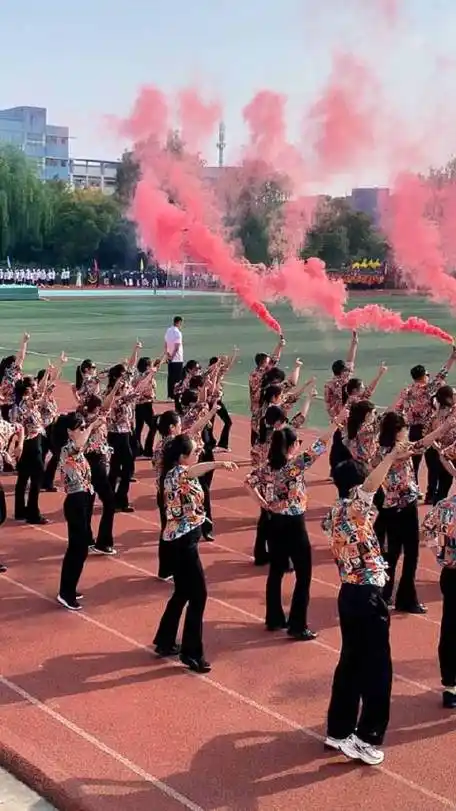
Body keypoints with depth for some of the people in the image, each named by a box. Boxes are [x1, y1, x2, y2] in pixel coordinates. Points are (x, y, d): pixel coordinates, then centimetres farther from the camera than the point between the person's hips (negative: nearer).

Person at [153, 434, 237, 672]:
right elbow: (192, 470, -43)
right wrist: (218, 464, -54)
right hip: (182, 542, -10)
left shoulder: (183, 475, 12)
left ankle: (165, 642, 31)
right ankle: (191, 653, 4)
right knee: (198, 595, -5)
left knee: (183, 593, 19)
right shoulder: (175, 474, -23)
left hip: (185, 539, 10)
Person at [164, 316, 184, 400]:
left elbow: (165, 345, 11)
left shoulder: (168, 331, 9)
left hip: (170, 359, 8)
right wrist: (172, 356, -12)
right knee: (177, 378, -2)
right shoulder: (177, 332, -16)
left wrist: (168, 355, 10)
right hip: (177, 359, -8)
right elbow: (177, 347, -20)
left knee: (170, 377, 12)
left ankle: (170, 395, 15)